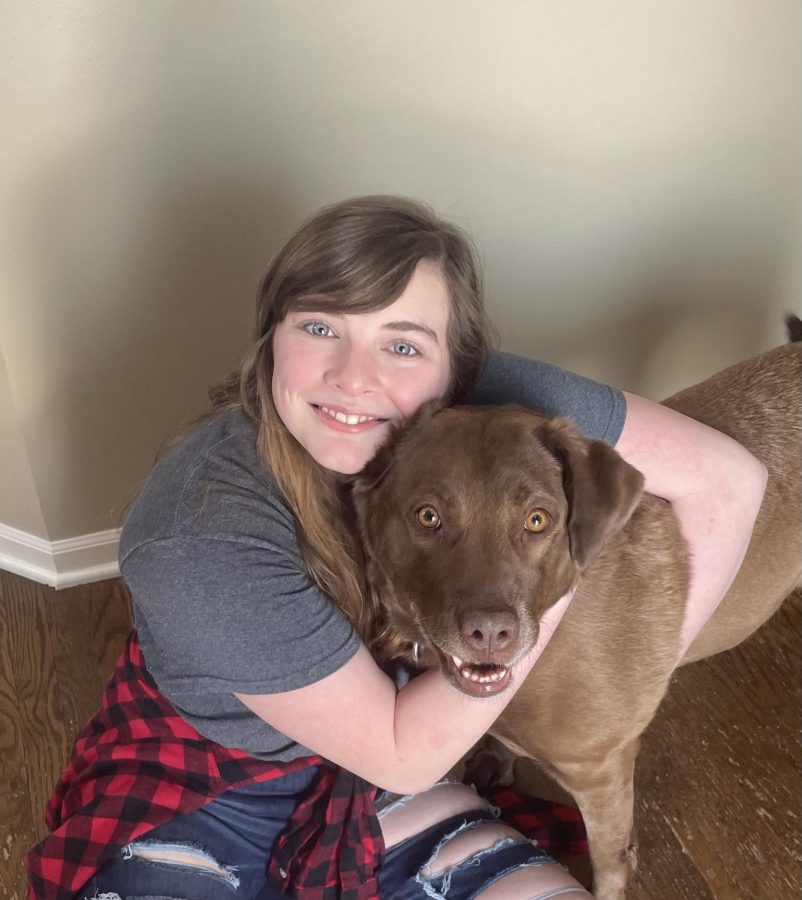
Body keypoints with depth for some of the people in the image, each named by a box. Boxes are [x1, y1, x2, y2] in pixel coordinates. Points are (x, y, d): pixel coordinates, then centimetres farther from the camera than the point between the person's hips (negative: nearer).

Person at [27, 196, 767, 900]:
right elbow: (400, 755, -24)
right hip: (190, 795, -3)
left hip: (367, 776, 4)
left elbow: (725, 478, -14)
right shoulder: (201, 537, -33)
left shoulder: (489, 403, -23)